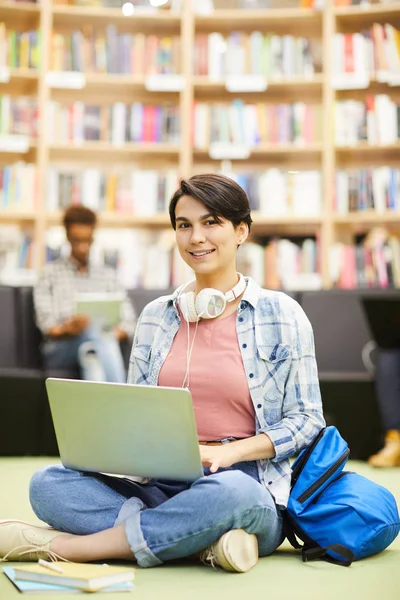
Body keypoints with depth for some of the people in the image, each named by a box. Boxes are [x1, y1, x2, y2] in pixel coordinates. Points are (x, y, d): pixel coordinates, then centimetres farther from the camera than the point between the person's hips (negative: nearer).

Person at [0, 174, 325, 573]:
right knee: (47, 484, -20)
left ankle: (60, 546, -24)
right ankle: (207, 542, -25)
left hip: (247, 486, -3)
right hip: (163, 489, 4)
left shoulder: (281, 315, 3)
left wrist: (229, 452, -14)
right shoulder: (156, 317, 14)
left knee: (233, 491, -40)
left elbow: (306, 419, 2)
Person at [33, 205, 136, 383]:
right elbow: (46, 322, 1)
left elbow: (128, 321, 13)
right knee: (93, 329, -38)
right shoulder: (51, 272, 15)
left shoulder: (107, 275, 23)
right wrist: (67, 329, -23)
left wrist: (113, 334, -11)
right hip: (59, 350, -2)